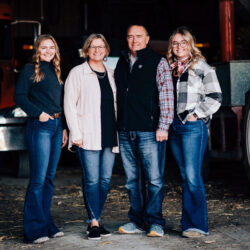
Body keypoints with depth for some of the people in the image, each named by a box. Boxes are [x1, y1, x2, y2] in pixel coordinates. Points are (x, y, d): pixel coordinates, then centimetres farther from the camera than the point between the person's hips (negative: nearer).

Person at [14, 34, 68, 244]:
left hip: (56, 126, 7)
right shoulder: (30, 70, -1)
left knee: (50, 177, 10)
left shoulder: (56, 72, 18)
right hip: (39, 126, -7)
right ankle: (35, 228, -2)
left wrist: (64, 128, 15)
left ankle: (47, 224, 18)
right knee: (38, 178, -8)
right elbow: (20, 96, -8)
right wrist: (38, 113, -15)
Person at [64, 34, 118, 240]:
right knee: (92, 180, -6)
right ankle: (93, 223, 1)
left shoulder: (111, 74, 17)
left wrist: (118, 132, 12)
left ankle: (96, 220, 15)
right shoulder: (78, 73, 2)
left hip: (109, 136, 5)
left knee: (106, 179, 5)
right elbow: (69, 105, -3)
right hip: (88, 136, -5)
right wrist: (76, 134, -10)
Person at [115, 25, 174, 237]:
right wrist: (118, 125, 16)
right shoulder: (121, 63, 16)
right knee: (131, 179, 9)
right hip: (125, 132, 5)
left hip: (149, 131, -5)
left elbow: (166, 95, -5)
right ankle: (137, 221, 18)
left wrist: (163, 126, -12)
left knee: (154, 179, -4)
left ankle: (154, 222, 5)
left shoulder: (158, 63, 1)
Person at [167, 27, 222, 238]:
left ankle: (198, 225, -7)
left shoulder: (201, 67, -2)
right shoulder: (169, 69, 16)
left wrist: (196, 114, -9)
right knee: (185, 176, 9)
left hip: (193, 126, -6)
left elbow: (215, 98, -6)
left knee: (192, 176, -12)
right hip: (174, 126, 6)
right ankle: (188, 223, 15)